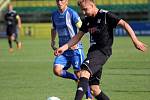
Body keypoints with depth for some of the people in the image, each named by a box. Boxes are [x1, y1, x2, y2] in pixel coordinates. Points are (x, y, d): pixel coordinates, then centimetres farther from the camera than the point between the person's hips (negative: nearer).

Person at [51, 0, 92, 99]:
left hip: (75, 48, -5)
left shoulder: (71, 13, -11)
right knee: (57, 70, -15)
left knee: (79, 73, -5)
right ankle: (76, 79, 11)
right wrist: (53, 41, 13)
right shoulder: (54, 15, 8)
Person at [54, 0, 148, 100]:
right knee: (94, 88, 3)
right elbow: (78, 37, 19)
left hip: (103, 51, -8)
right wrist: (64, 47, 8)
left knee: (85, 72, -29)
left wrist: (135, 41, -15)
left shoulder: (106, 15, -6)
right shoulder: (87, 20, 14)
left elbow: (124, 24, -8)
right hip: (93, 51, 8)